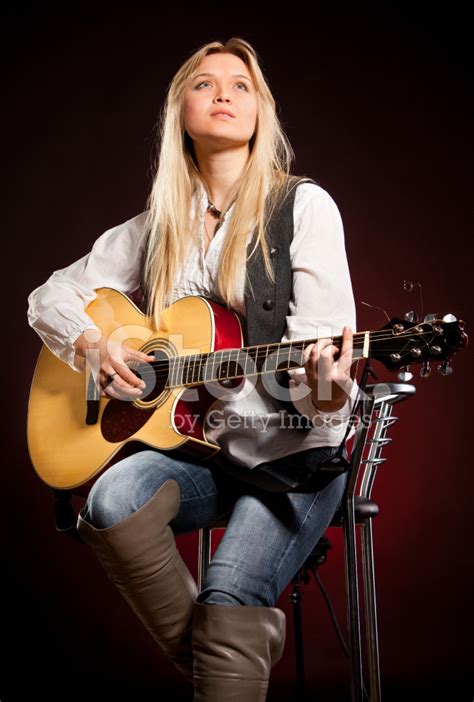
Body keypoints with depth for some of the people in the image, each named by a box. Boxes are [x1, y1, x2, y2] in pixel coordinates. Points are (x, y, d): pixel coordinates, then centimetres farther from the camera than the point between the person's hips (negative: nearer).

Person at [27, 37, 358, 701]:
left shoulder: (304, 204, -3)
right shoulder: (155, 228, 9)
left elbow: (324, 344, -9)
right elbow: (50, 296, 16)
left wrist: (325, 394, -32)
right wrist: (93, 346, -4)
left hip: (292, 448, -4)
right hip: (195, 443, 4)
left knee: (228, 598, -27)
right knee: (112, 501, -26)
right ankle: (250, 643, -6)